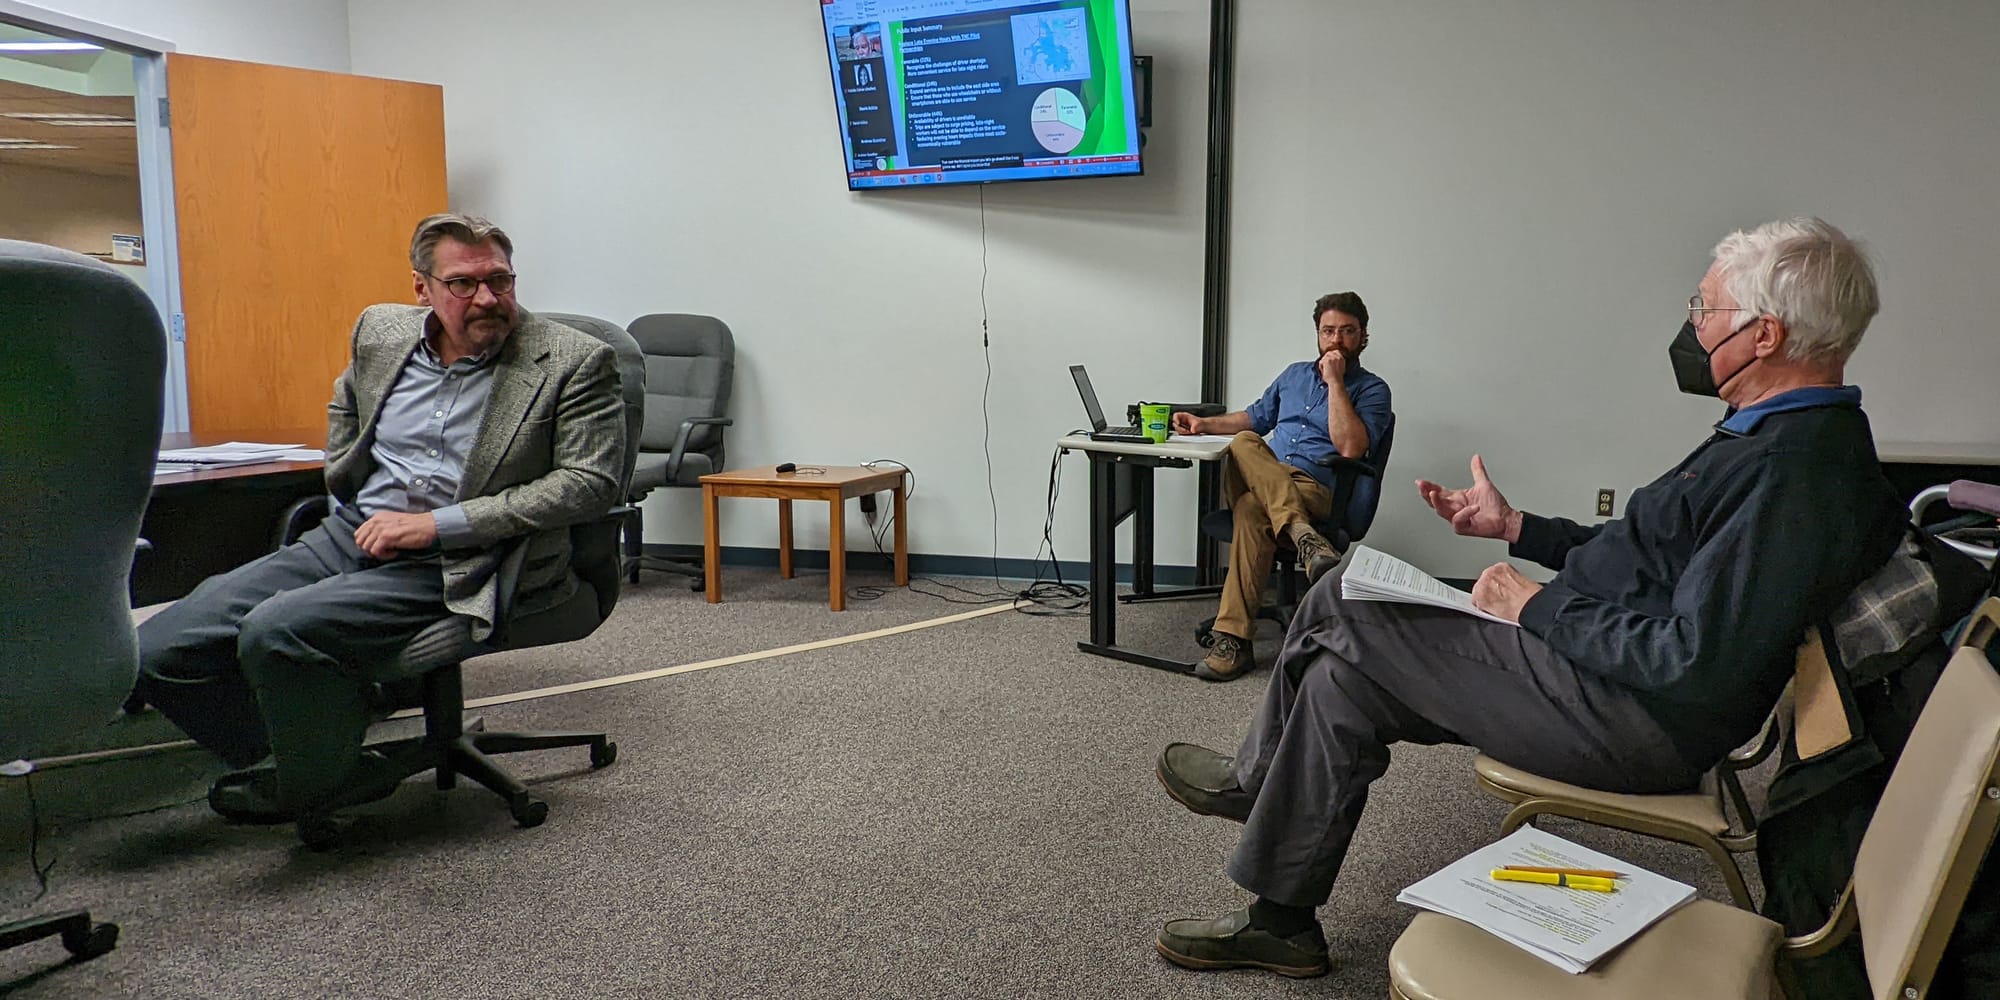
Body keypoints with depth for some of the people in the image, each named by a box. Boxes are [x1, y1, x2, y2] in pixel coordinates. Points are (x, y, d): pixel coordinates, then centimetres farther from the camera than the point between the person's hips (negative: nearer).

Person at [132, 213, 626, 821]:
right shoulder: (381, 330, 10)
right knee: (157, 652, -5)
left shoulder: (575, 363, -7)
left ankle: (316, 782, 3)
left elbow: (591, 481, -16)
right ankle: (306, 747, 16)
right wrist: (347, 499, 13)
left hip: (450, 569, -6)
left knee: (274, 632, -27)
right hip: (349, 538, 7)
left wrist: (438, 524, -17)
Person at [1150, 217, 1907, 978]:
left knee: (1340, 612, -10)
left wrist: (1540, 607, -16)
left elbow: (1695, 663, -27)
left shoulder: (1796, 473, -22)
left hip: (1632, 718, -10)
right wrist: (1516, 529, 16)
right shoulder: (1781, 435, 12)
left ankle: (1253, 779, 14)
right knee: (1342, 677, 4)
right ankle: (1280, 921, 17)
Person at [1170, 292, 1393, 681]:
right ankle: (1303, 536, -48)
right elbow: (1255, 418, 35)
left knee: (1252, 509, -39)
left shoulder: (1371, 389, 6)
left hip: (1314, 489, -5)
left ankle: (1233, 639, -42)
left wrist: (1335, 381, -7)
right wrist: (1205, 424, 19)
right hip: (1256, 479, 5)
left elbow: (1350, 447, -11)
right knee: (1244, 443, -33)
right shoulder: (1295, 374, 25)